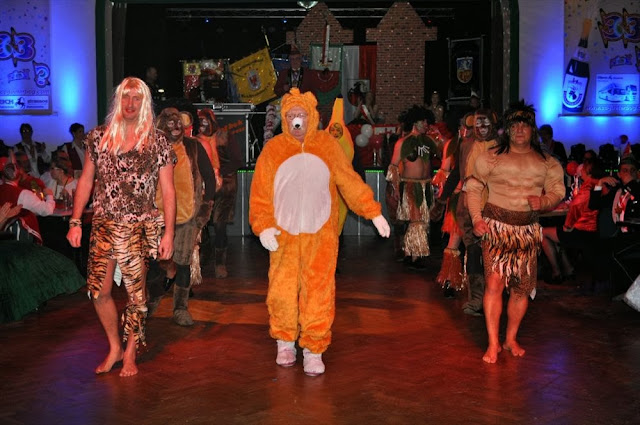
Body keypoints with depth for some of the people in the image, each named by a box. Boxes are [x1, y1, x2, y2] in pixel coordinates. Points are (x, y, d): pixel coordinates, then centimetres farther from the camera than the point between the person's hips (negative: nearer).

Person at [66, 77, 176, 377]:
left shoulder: (157, 142, 0)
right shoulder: (98, 137, 7)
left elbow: (168, 191, 1)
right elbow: (86, 181, 12)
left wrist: (169, 233, -4)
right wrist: (75, 222, 5)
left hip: (140, 228, -2)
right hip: (104, 226, 2)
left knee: (135, 292, 2)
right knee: (98, 290, -2)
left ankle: (130, 352, 20)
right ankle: (114, 347, 19)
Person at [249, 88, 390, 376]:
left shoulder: (327, 145, 4)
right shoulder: (273, 149, 1)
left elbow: (350, 182, 9)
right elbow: (260, 193, 1)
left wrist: (373, 213, 7)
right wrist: (263, 226, -10)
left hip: (320, 236, 0)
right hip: (284, 237, 0)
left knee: (318, 294, -2)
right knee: (281, 293, 3)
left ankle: (313, 351, 9)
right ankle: (285, 342, 25)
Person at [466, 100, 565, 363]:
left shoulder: (547, 163, 10)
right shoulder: (491, 157, 4)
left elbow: (558, 191, 12)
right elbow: (473, 187, 5)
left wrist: (544, 201, -11)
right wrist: (477, 219, -6)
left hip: (527, 230, 3)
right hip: (496, 225, -3)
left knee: (523, 287, 5)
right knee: (495, 282, -13)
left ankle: (511, 339, 23)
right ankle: (493, 343, -3)